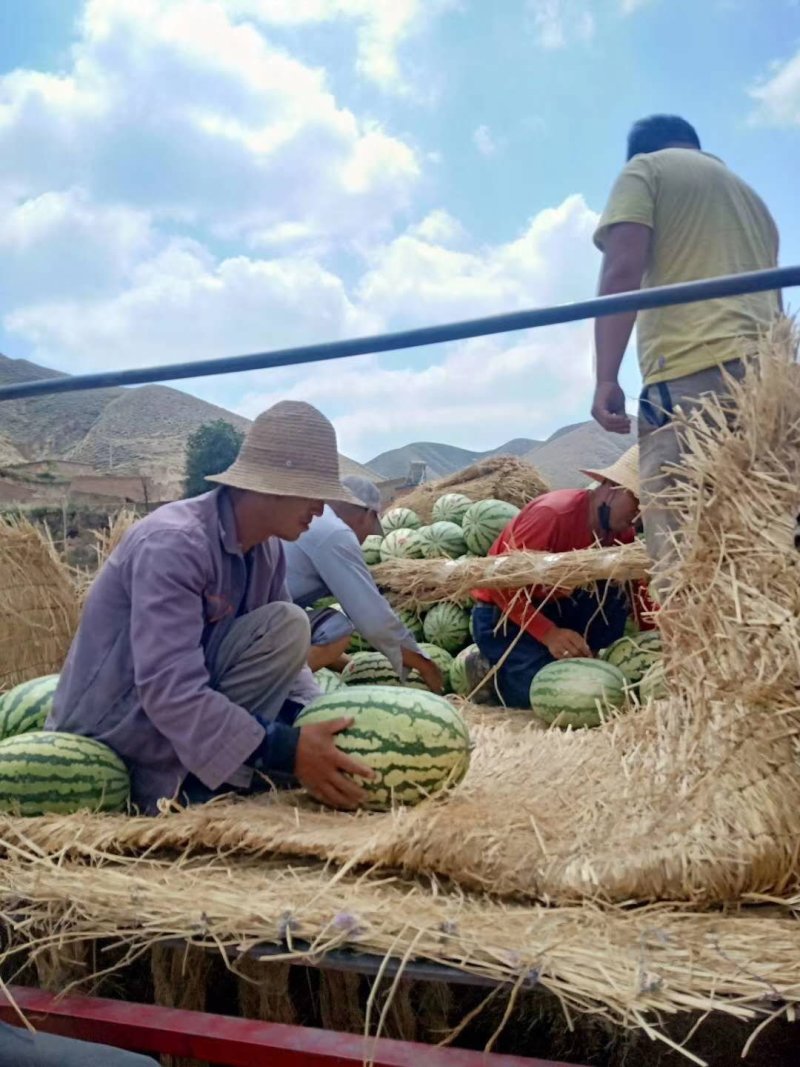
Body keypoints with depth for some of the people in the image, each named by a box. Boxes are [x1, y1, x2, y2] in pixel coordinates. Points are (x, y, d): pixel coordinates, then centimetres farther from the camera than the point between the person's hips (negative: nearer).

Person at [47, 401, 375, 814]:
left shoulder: (268, 550, 0)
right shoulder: (173, 543, -26)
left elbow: (281, 658, 0)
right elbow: (170, 692, -33)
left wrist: (317, 718, -18)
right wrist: (284, 750, -35)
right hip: (117, 729, -8)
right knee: (285, 625, -22)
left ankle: (193, 781, 5)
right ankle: (191, 792, -16)